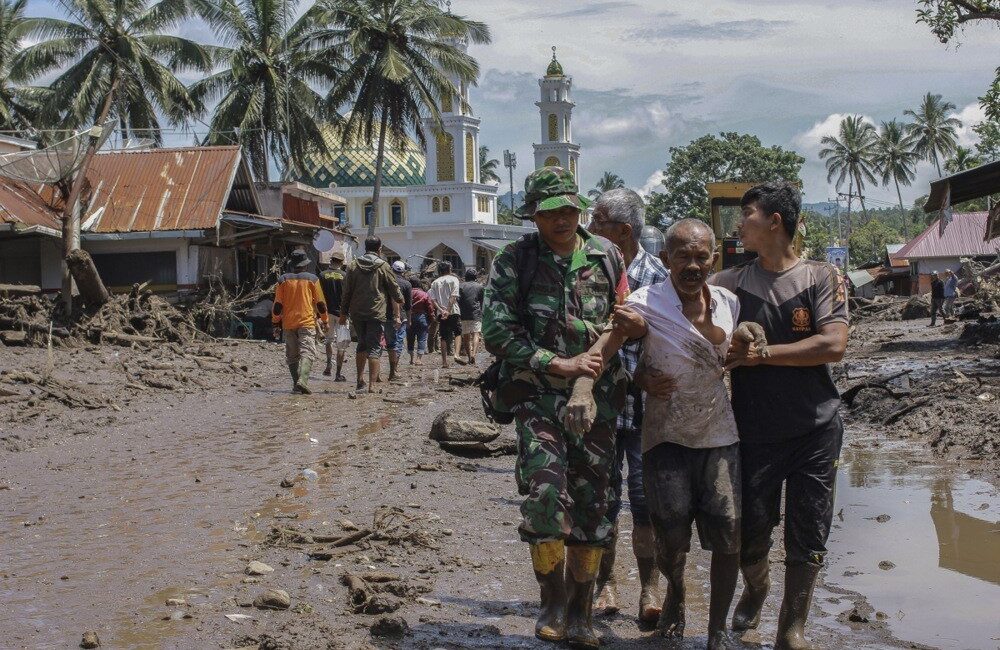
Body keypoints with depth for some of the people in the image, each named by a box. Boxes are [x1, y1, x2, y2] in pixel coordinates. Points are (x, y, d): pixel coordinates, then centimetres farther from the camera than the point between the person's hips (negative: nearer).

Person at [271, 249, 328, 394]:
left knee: (292, 355, 12)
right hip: (307, 322, -2)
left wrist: (276, 324, 10)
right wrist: (325, 320, 14)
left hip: (288, 324, 2)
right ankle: (302, 380, -28)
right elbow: (320, 303, 3)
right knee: (307, 352, -8)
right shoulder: (312, 279, -1)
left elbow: (277, 305, 3)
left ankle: (296, 384, 10)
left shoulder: (283, 280, 3)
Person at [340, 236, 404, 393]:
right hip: (377, 313, -3)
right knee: (374, 347, -2)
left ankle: (360, 380, 18)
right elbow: (395, 291, 1)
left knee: (362, 344, 19)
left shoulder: (353, 266, 4)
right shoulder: (383, 267, -3)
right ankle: (372, 384, -9)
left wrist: (343, 313, 13)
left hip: (356, 313, 3)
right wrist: (396, 315, 12)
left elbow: (346, 292, 6)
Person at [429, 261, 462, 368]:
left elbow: (433, 299, 0)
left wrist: (441, 310, -7)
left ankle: (444, 361, 5)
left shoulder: (435, 282, 11)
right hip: (453, 311, -3)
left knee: (444, 337, 6)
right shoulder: (453, 279, 2)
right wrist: (448, 311, -15)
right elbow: (453, 296, -11)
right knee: (457, 333, 11)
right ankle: (456, 353, -9)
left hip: (441, 313, 3)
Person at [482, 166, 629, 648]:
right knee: (544, 491, -19)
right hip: (539, 394, -3)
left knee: (591, 502, 6)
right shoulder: (514, 262, -2)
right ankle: (553, 601, 2)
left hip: (598, 394, 3)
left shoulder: (606, 256, 7)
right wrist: (561, 364, -13)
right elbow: (497, 332, -9)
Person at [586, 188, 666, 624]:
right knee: (602, 497, 9)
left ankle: (649, 586, 13)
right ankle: (606, 580, 23)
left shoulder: (656, 277, -5)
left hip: (643, 404, -3)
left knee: (646, 497, 1)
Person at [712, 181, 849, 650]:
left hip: (815, 430, -1)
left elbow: (833, 346, -14)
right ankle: (755, 587, 40)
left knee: (807, 540, 3)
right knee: (750, 533, 6)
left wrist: (762, 354, -15)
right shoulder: (731, 282, 3)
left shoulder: (822, 278, -3)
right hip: (754, 430, 1)